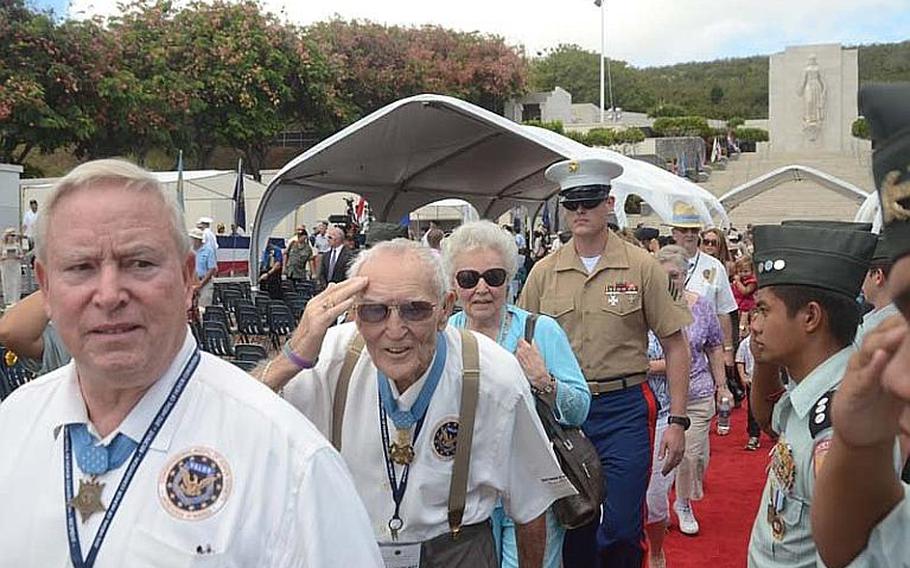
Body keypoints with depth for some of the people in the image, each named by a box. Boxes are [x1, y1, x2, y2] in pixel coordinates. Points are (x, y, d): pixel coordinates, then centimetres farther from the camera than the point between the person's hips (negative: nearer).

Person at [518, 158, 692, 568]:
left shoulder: (641, 267, -2)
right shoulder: (544, 272, 4)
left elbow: (675, 345, 0)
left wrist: (677, 420, -6)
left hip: (623, 409, -2)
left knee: (621, 532, -4)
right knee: (573, 529, 12)